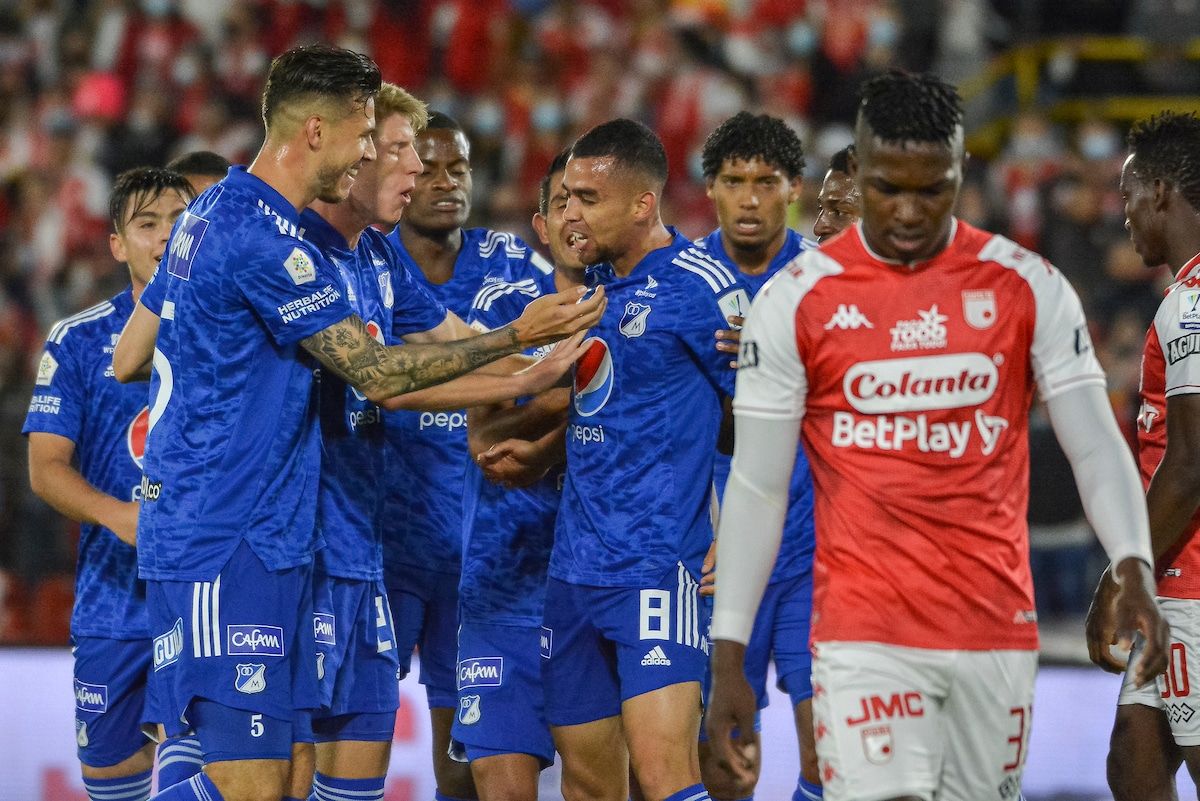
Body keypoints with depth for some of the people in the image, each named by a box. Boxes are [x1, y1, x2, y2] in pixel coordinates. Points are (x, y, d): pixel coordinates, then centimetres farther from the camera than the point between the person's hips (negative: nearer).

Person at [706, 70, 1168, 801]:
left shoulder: (1028, 289, 2)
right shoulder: (796, 301, -1)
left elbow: (1097, 445, -1)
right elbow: (757, 487, 2)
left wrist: (1134, 571, -20)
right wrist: (728, 658, 0)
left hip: (998, 630, 2)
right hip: (864, 633, -2)